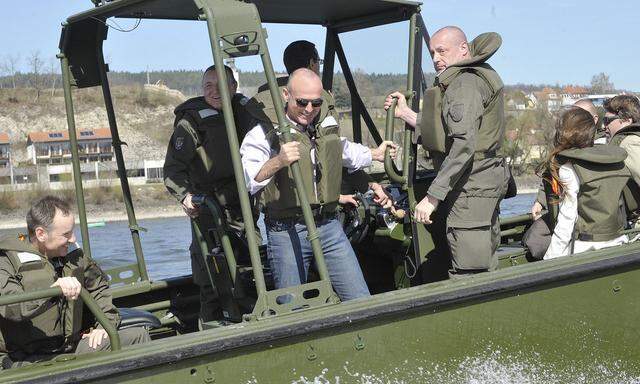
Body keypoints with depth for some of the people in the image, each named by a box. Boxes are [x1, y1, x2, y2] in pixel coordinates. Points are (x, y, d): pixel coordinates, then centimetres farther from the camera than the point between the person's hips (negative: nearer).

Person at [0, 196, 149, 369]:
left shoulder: (73, 254, 13)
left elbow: (100, 286, 25)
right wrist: (54, 288, -40)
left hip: (73, 346, 7)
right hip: (30, 359, -7)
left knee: (138, 334, -7)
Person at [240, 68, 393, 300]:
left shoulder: (328, 125, 13)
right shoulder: (264, 133, -8)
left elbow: (346, 152, 36)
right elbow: (245, 180, -20)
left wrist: (375, 154, 48)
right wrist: (277, 162, -34)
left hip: (329, 227, 5)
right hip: (286, 233, -5)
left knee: (360, 300, 4)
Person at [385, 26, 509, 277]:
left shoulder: (465, 84, -13)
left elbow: (464, 145, -25)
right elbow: (444, 133, 20)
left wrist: (432, 197, -27)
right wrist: (405, 114, 19)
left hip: (471, 185, -11)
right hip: (487, 181, 11)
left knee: (467, 277, -10)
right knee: (485, 271, 14)